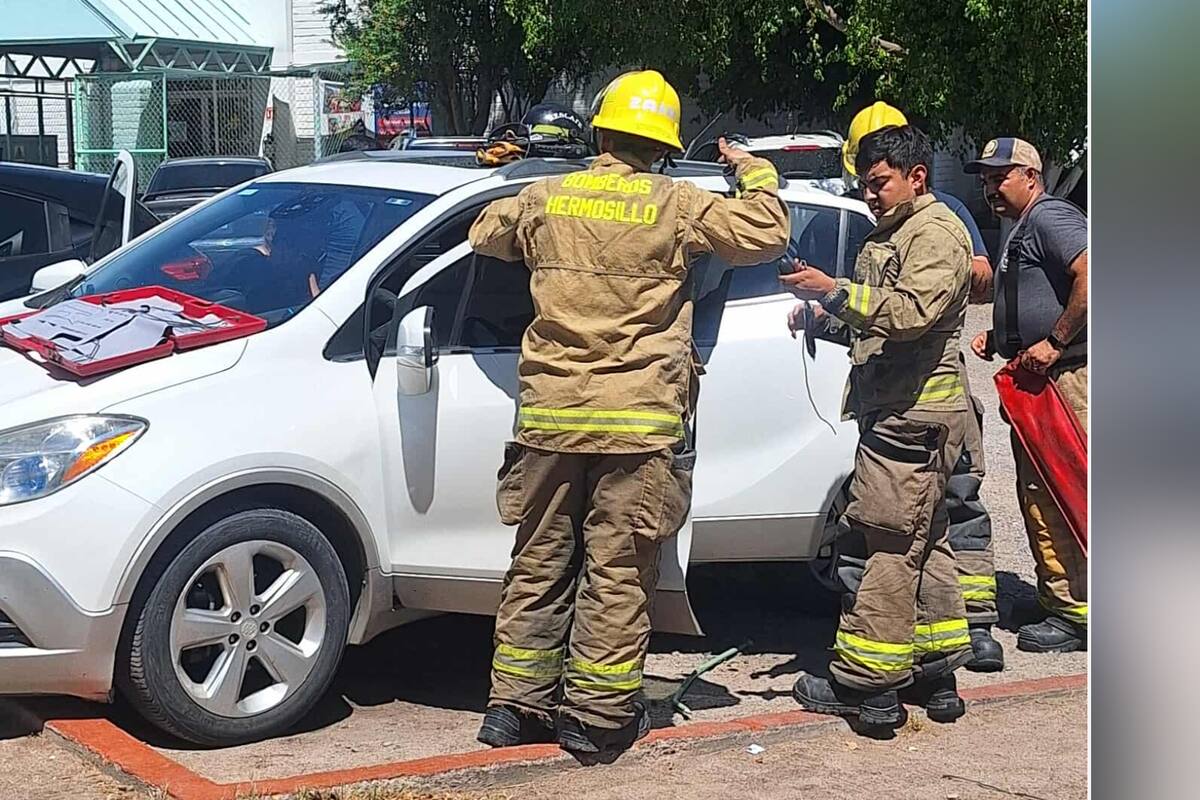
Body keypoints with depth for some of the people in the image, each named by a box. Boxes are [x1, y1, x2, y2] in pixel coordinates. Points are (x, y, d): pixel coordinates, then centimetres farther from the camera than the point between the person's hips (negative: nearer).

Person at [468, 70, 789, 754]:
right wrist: (756, 173, 18)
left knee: (540, 565, 13)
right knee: (618, 572, 4)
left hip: (549, 415, 3)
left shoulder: (546, 199, 5)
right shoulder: (677, 206, -5)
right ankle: (598, 715, 8)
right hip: (638, 422, -3)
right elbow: (766, 235, 1)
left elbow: (485, 234, 24)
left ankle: (515, 705, 18)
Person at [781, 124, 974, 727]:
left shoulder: (936, 232, -9)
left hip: (914, 415, -11)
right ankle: (937, 671, 20)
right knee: (921, 542, 13)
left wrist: (835, 292, -22)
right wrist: (827, 310, 12)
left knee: (890, 542, -10)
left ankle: (865, 681, -8)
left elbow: (914, 311, -23)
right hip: (895, 411, 11)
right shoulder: (888, 235, 23)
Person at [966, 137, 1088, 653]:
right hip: (1036, 379, 11)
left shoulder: (1049, 217, -10)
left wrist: (1054, 343, -22)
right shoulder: (1021, 230, 23)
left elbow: (1090, 278, -25)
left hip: (1064, 377, -11)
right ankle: (1055, 600, 21)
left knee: (1055, 496, -11)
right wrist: (996, 338, 17)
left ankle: (1075, 614, -8)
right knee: (1036, 494, 13)